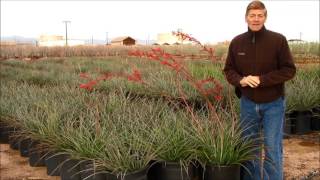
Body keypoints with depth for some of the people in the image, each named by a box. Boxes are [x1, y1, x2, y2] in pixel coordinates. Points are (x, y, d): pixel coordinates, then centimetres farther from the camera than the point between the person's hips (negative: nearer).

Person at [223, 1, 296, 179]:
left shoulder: (278, 40, -11)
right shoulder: (237, 42, -1)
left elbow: (289, 70, -10)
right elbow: (229, 70, 5)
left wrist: (261, 80, -20)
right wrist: (240, 80, -16)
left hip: (273, 104, -3)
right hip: (248, 103, 3)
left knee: (272, 150, 1)